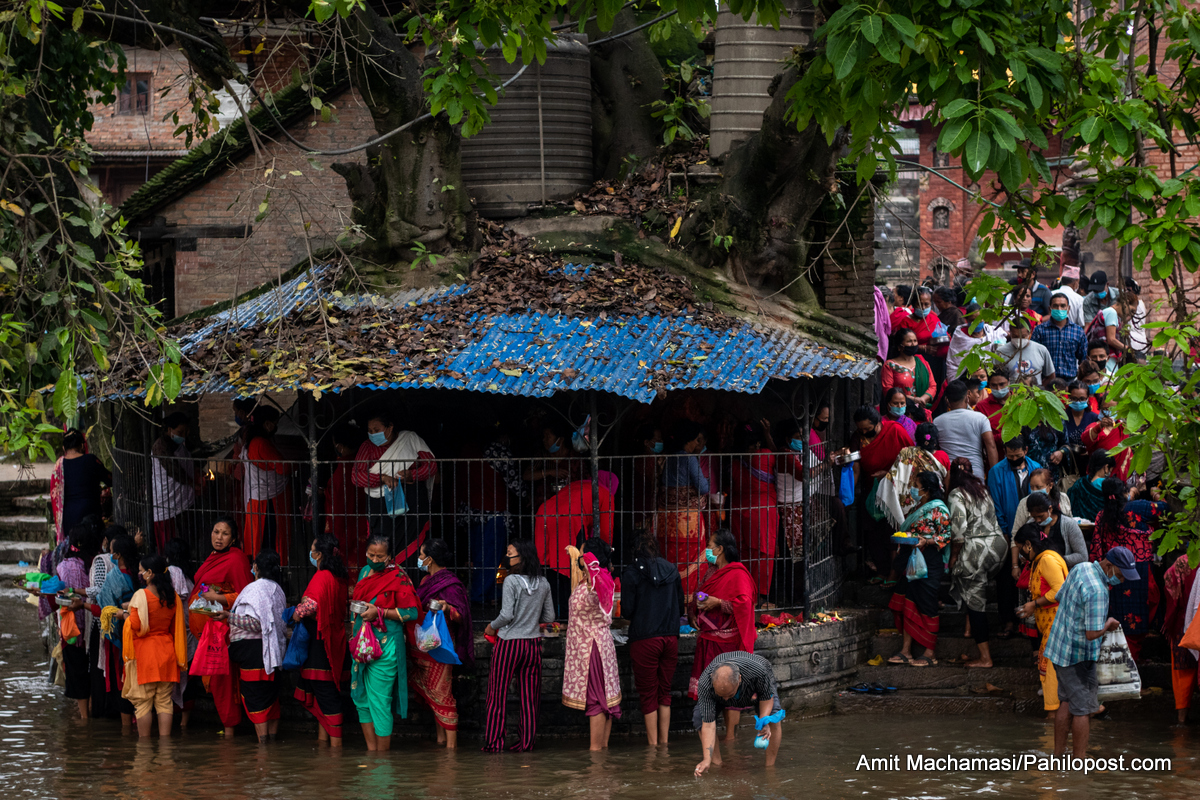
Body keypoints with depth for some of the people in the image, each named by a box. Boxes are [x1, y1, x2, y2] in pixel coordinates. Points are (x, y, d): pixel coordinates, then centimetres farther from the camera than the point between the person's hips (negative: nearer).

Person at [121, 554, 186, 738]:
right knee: (164, 700, 7)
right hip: (166, 652, 5)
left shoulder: (141, 595, -13)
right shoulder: (173, 597, 5)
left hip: (144, 652, -5)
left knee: (143, 702, 2)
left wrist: (125, 615, 3)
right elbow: (177, 628, 9)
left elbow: (136, 625, -18)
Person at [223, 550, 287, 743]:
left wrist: (230, 616, -19)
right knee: (271, 696, 13)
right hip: (274, 650, 8)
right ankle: (273, 737, 16)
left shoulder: (255, 589, -13)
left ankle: (262, 739, -9)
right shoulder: (277, 589, 12)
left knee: (254, 698, -6)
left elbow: (256, 624, -21)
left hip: (253, 648, -8)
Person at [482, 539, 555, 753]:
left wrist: (492, 627, 1)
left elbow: (507, 615, -17)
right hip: (533, 643, 5)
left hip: (509, 642, -5)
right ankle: (527, 741, 10)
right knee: (529, 695, 9)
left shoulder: (512, 581, -13)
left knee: (498, 694, 3)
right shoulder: (543, 584, 3)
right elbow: (549, 617, 9)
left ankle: (493, 741, 3)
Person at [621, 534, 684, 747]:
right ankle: (664, 742, 13)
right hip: (670, 637, 4)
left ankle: (653, 745, 2)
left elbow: (627, 611, -7)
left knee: (648, 695, 2)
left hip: (644, 639, -4)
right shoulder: (671, 571, 6)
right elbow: (681, 608, 11)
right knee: (664, 692, 12)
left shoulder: (631, 574, -6)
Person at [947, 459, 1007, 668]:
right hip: (997, 545, 7)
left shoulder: (957, 495, -6)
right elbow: (991, 519, 15)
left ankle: (985, 657, -1)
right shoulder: (983, 490, 16)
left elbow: (958, 529, -14)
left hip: (975, 550, -7)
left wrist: (953, 556, -5)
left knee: (976, 603, -2)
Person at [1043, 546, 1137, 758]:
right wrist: (1108, 624, -9)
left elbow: (1059, 597, 18)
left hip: (1059, 646, 9)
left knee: (1066, 702, 19)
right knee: (1082, 708, 0)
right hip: (1078, 656, -9)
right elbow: (1092, 633, -28)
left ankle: (1058, 754, 25)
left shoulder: (1081, 568, 3)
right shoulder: (1097, 591, -28)